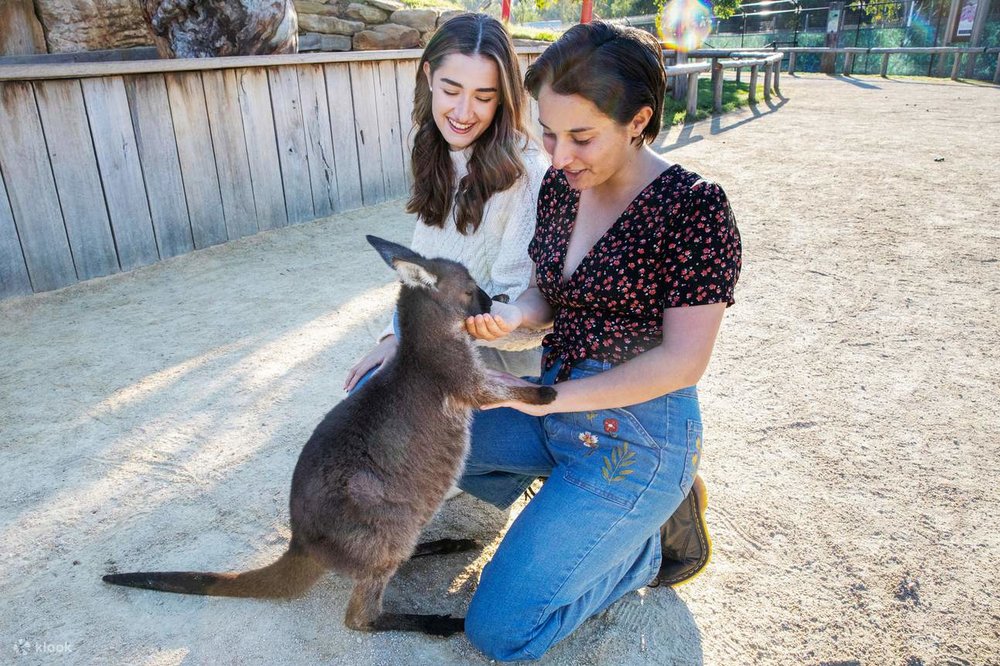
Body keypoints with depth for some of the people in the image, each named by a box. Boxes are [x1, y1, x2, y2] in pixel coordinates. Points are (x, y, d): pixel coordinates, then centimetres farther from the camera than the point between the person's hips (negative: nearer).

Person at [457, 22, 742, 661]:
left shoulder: (694, 208, -18)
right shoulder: (561, 185, 2)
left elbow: (682, 361, -20)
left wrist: (544, 396, -19)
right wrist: (512, 314, -12)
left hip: (636, 434, -7)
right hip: (556, 408, 8)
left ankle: (657, 535, 11)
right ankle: (578, 502, 11)